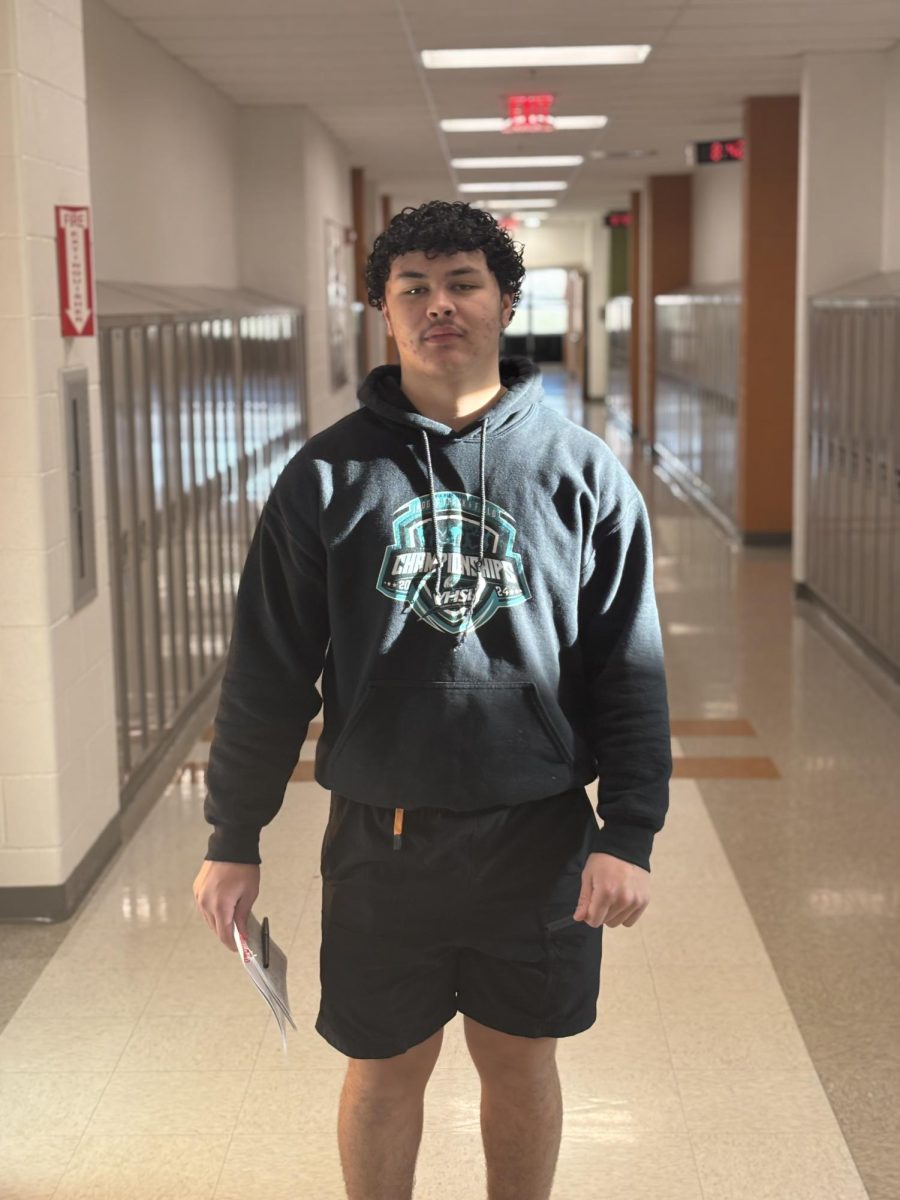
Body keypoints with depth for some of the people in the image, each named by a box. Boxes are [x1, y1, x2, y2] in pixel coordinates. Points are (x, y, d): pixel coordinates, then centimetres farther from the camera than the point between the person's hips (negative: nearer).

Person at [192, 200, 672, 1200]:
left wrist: (630, 832, -7)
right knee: (384, 1073, 14)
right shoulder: (328, 475, -2)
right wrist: (233, 837, 2)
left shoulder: (582, 471, -1)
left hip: (539, 837, 0)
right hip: (380, 838, 0)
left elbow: (629, 668, -1)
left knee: (521, 1067, 16)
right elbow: (267, 671, 1)